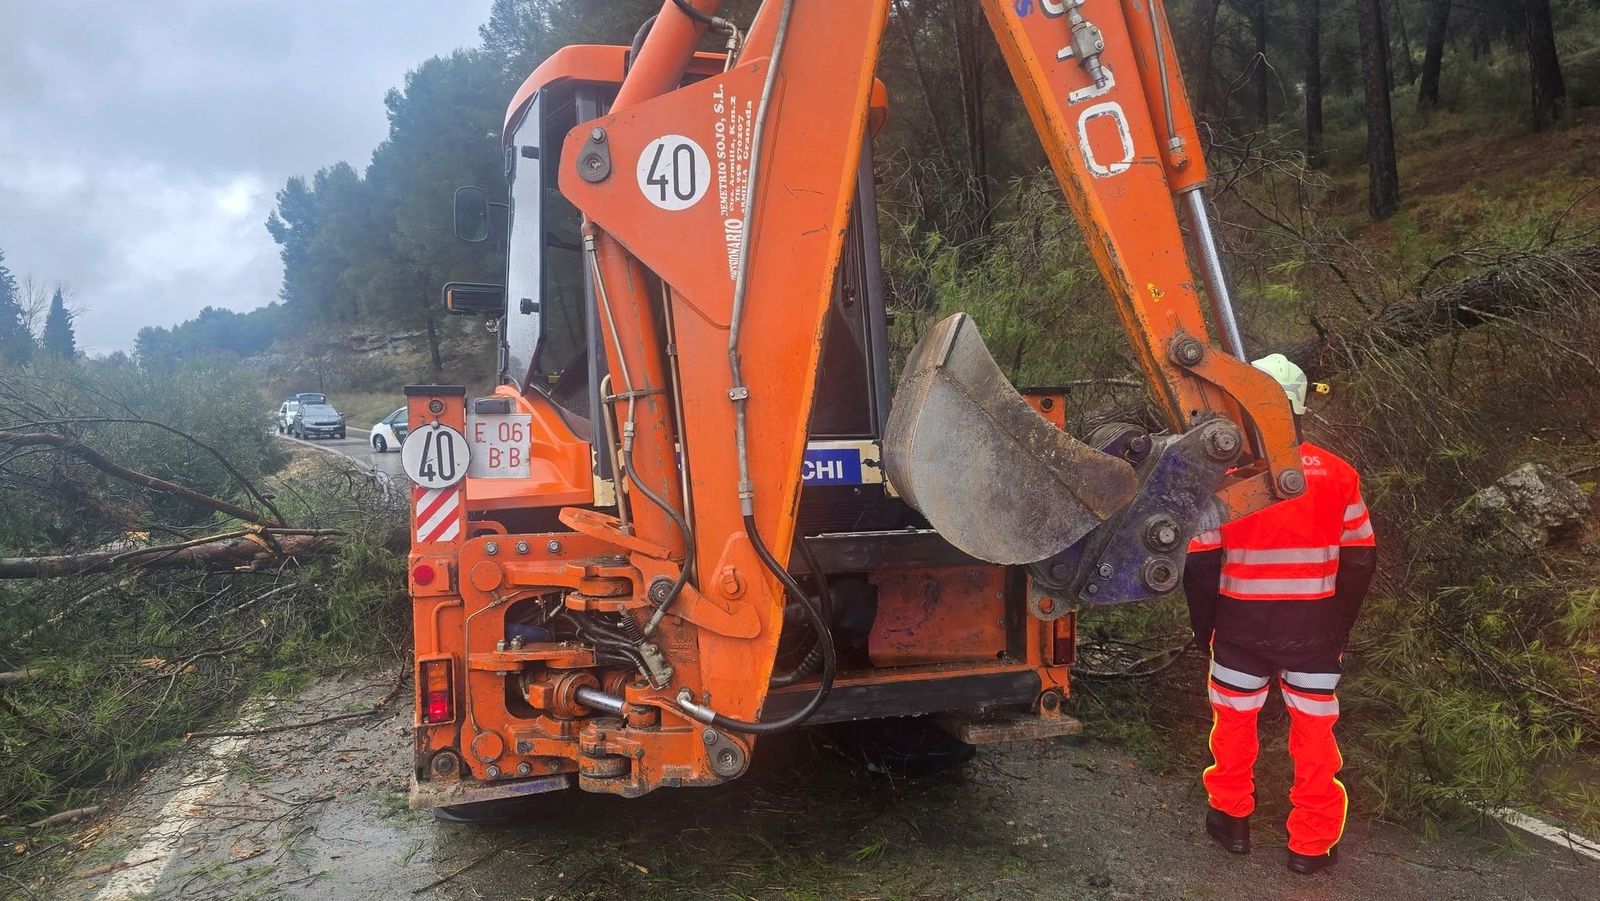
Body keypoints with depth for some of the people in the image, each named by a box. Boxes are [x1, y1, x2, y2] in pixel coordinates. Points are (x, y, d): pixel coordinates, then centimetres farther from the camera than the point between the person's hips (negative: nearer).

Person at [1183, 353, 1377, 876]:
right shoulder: (1337, 473, -4)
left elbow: (1201, 563, -8)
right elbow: (1360, 558, 2)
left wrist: (1203, 626, 6)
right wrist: (1340, 626, 14)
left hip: (1242, 623, -1)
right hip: (1315, 626, 1)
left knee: (1234, 720, 18)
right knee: (1314, 731, 13)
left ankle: (1232, 820, 32)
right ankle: (1312, 845, 21)